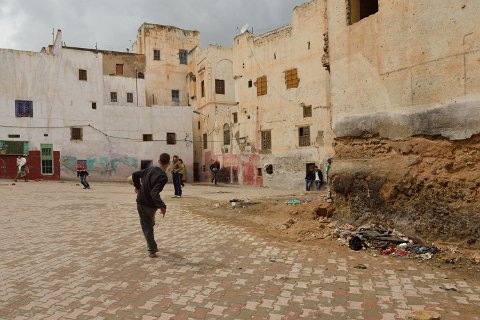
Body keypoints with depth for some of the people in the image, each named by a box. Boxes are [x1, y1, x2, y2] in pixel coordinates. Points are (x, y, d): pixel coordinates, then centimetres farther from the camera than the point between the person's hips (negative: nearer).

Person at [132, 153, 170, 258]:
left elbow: (135, 174, 6)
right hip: (150, 205, -4)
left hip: (140, 202, 4)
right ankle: (152, 249, 29)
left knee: (147, 226, 14)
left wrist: (138, 187, 19)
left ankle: (152, 249, 15)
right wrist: (162, 206, -34)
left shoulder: (151, 169, -3)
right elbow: (154, 193, -31)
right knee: (150, 225, 18)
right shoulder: (163, 177, -22)